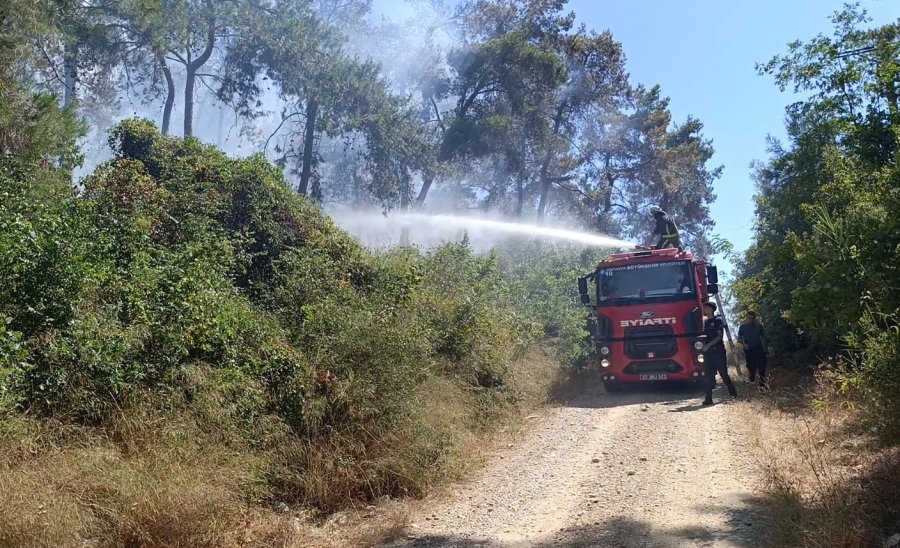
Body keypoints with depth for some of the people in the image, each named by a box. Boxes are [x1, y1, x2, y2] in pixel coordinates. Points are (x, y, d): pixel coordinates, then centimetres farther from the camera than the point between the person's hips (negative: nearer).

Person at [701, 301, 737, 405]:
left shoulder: (718, 321, -2)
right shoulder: (705, 322, 14)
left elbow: (720, 336, -11)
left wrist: (708, 345, -19)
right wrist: (702, 346, 2)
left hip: (718, 351, -5)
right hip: (708, 352, 5)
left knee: (724, 373, 2)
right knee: (709, 376, 0)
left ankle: (733, 393, 20)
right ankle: (709, 398, -1)